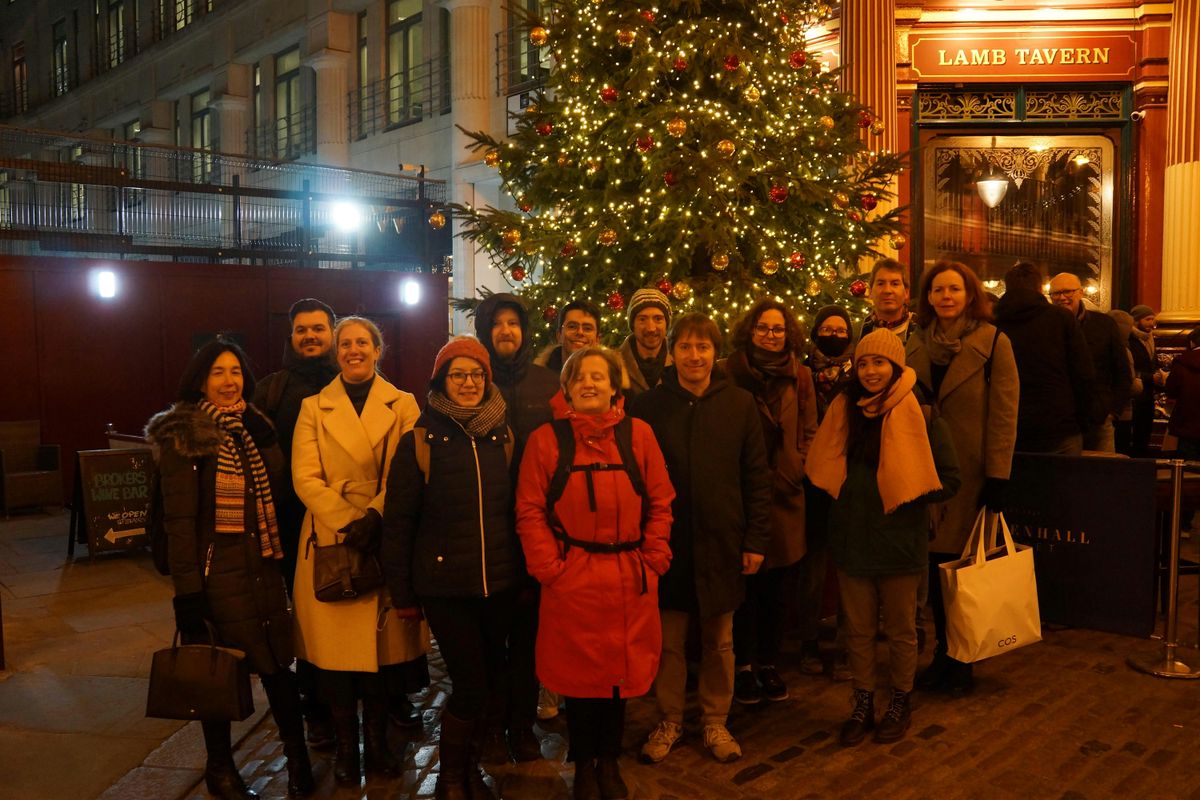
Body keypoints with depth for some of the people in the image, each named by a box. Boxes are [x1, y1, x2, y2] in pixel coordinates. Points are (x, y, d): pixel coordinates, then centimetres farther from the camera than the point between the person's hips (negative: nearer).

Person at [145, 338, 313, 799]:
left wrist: (256, 427, -10)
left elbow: (278, 478, -2)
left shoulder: (249, 428, 11)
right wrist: (187, 592, -14)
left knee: (278, 663, 7)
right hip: (217, 570, -5)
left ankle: (297, 757, 24)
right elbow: (179, 518, -11)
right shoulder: (183, 435, -7)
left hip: (263, 566, 5)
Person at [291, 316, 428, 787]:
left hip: (387, 543, 0)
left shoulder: (403, 406, 6)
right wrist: (349, 522, -15)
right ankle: (345, 747, 20)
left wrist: (376, 517, -18)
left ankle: (377, 743, 22)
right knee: (337, 648, 3)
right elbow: (305, 478, -3)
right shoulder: (314, 407, 7)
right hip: (331, 543, 0)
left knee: (384, 643, 5)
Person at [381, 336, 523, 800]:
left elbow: (519, 508, 11)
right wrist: (402, 591, -3)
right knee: (470, 685, -3)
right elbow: (398, 520, -2)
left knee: (489, 680, 12)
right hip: (445, 584, -3)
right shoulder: (420, 440, -4)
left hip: (499, 583, 3)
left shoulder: (504, 437, 5)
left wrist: (523, 570, 7)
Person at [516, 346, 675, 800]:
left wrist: (653, 560, -3)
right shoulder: (545, 439, -2)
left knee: (622, 671, 13)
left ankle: (609, 761, 34)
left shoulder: (638, 434, 1)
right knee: (578, 673, 10)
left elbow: (660, 504, 4)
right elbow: (530, 512, -3)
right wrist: (549, 568, -10)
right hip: (572, 579, -1)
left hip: (629, 579, 2)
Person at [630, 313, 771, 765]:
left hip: (721, 542, 1)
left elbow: (757, 477, 1)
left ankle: (715, 721, 29)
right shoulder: (647, 406, -2)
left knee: (719, 640, 12)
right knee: (668, 640, 9)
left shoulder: (740, 405, 0)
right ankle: (669, 721, 27)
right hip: (665, 541, 0)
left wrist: (757, 539, -2)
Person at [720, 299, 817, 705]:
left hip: (785, 494, 4)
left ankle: (768, 663, 26)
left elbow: (809, 431, 11)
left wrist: (796, 469, -1)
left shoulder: (800, 376, 8)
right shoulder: (728, 372, -6)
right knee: (745, 584, 4)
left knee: (776, 585, 12)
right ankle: (743, 666, 19)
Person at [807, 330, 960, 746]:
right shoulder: (845, 410, 2)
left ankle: (900, 704, 33)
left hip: (900, 540, -3)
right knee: (858, 630, 14)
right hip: (852, 537, 4)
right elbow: (822, 469, 11)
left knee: (900, 630, 14)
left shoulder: (921, 416, -11)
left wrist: (902, 495, -14)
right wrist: (847, 492, -3)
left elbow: (948, 479, -10)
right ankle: (863, 705, 31)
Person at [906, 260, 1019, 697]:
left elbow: (1004, 413, -8)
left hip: (972, 472, -4)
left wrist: (998, 477, -13)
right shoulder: (916, 343, 9)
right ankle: (943, 653, 21)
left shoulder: (993, 342, -4)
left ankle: (963, 661, 17)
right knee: (936, 563, 7)